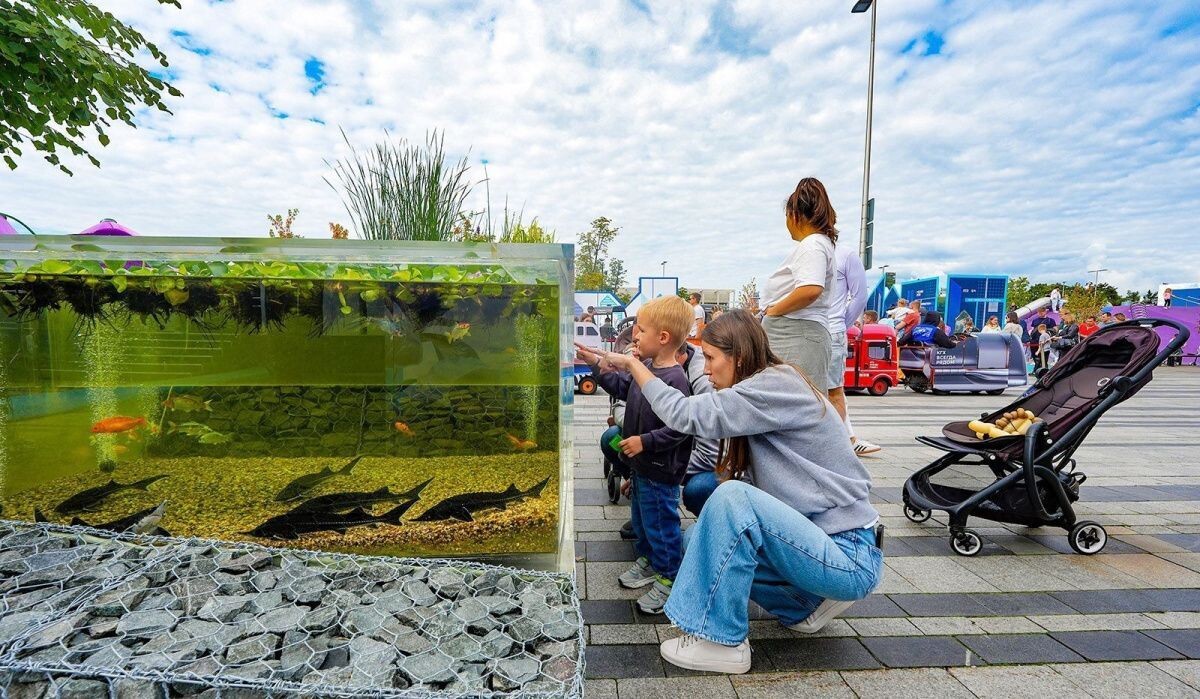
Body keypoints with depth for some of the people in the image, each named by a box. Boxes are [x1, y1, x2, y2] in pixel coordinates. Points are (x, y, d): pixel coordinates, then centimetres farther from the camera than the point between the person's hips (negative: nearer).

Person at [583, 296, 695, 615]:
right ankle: (647, 561, 46)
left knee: (660, 523, 7)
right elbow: (622, 386, 16)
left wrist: (645, 442, -28)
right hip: (641, 464, 10)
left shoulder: (675, 380, -28)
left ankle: (669, 579, 27)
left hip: (660, 471, -9)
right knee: (641, 518, 25)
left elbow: (679, 428, -29)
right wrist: (596, 364, 9)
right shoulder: (646, 366, 1)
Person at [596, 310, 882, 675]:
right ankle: (808, 603, 14)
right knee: (698, 538, 5)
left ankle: (722, 642, -11)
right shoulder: (769, 392, 9)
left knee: (733, 498, -28)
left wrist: (632, 364, -15)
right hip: (816, 538, 9)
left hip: (850, 555, -9)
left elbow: (687, 414, -26)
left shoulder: (779, 385, -18)